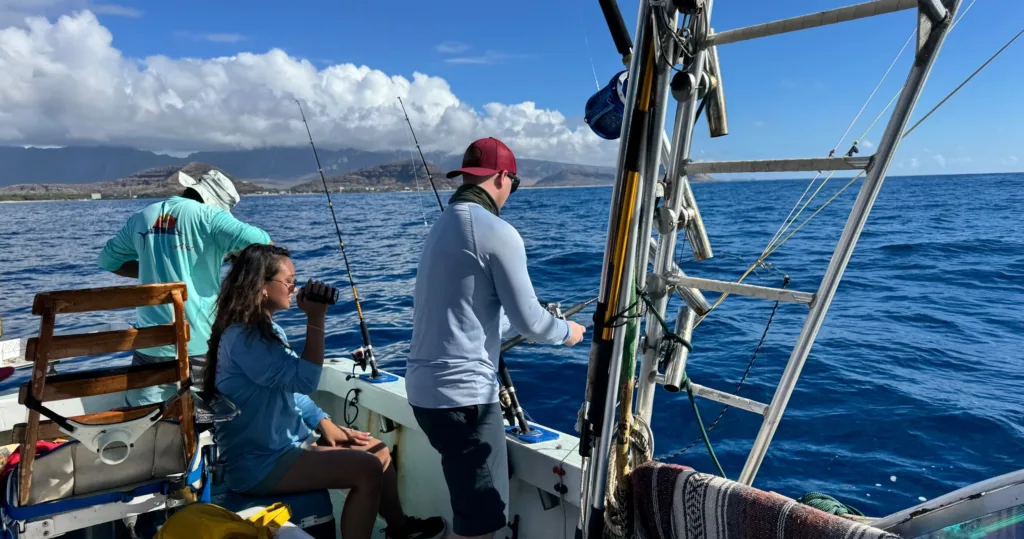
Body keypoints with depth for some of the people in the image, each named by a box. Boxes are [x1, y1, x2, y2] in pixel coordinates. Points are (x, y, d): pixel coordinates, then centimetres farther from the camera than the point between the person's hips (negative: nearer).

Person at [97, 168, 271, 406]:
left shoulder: (142, 217, 10)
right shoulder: (206, 215, -8)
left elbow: (108, 260, 24)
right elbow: (262, 244, -18)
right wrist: (234, 253, 3)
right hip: (200, 343, -4)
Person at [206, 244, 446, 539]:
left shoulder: (267, 329, 12)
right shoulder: (242, 338, -22)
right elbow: (304, 380, -27)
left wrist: (325, 424, 6)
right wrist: (316, 320, -26)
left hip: (286, 442, 10)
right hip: (259, 462, -10)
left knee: (378, 450, 9)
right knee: (368, 469, -19)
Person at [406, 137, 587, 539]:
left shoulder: (442, 226, 14)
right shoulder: (496, 231, -14)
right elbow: (528, 322, -11)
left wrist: (547, 323, 32)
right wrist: (566, 331, 10)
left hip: (425, 387, 9)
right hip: (462, 392, -9)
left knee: (470, 501, 24)